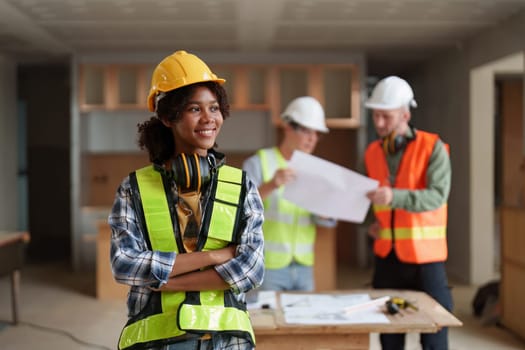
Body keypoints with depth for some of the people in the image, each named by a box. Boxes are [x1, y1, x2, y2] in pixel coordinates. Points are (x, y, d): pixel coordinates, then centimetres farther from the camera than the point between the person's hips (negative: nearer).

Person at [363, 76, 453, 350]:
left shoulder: (433, 147, -8)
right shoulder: (372, 152, 8)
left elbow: (438, 195, -21)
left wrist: (394, 197, -34)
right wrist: (373, 222, 3)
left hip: (424, 255, -4)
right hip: (386, 255, 5)